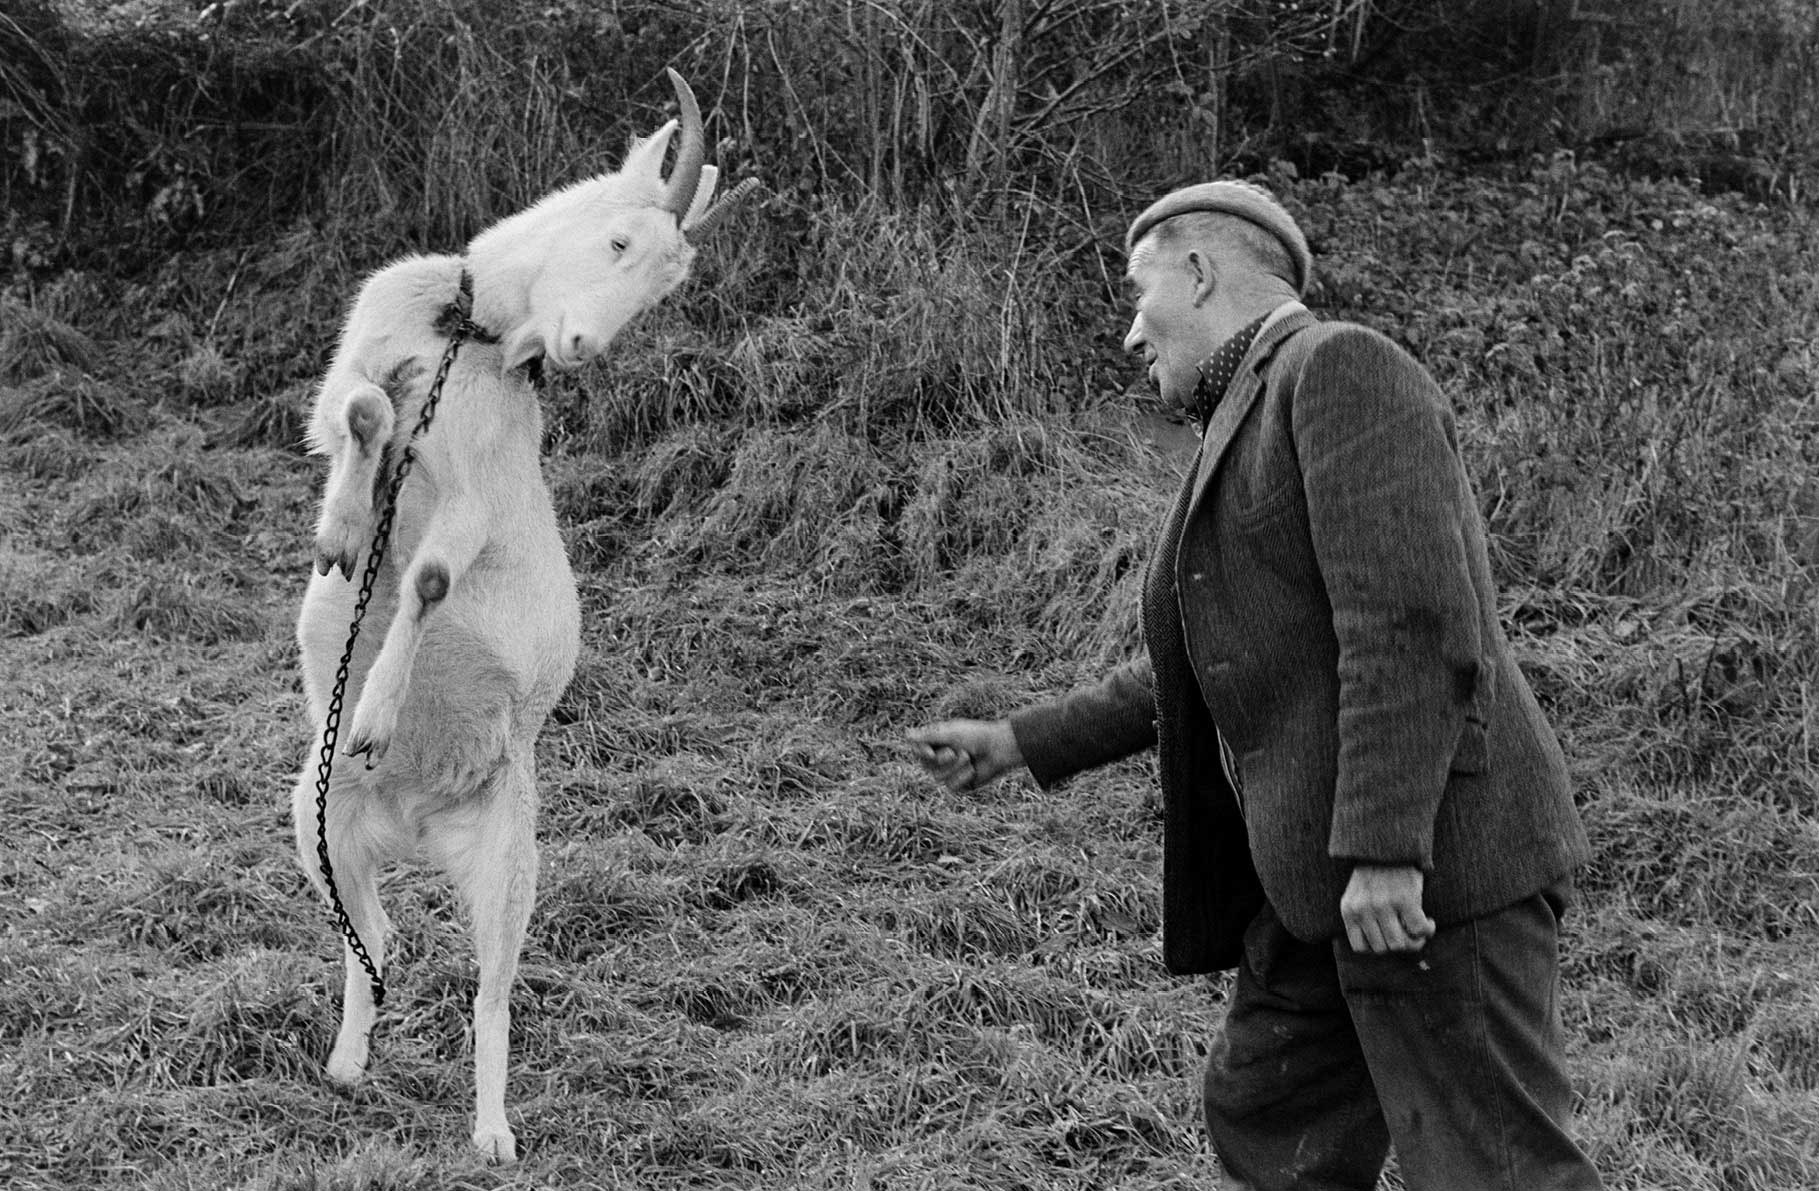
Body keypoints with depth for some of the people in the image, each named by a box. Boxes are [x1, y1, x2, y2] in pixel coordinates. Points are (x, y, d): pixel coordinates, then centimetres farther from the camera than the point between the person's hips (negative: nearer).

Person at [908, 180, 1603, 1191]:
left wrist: (1383, 850, -24)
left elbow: (1413, 623, -20)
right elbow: (1210, 672, 28)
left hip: (1437, 859, -10)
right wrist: (1021, 743, 27)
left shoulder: (1344, 365, -9)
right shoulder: (1254, 424, 21)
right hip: (1325, 875, 10)